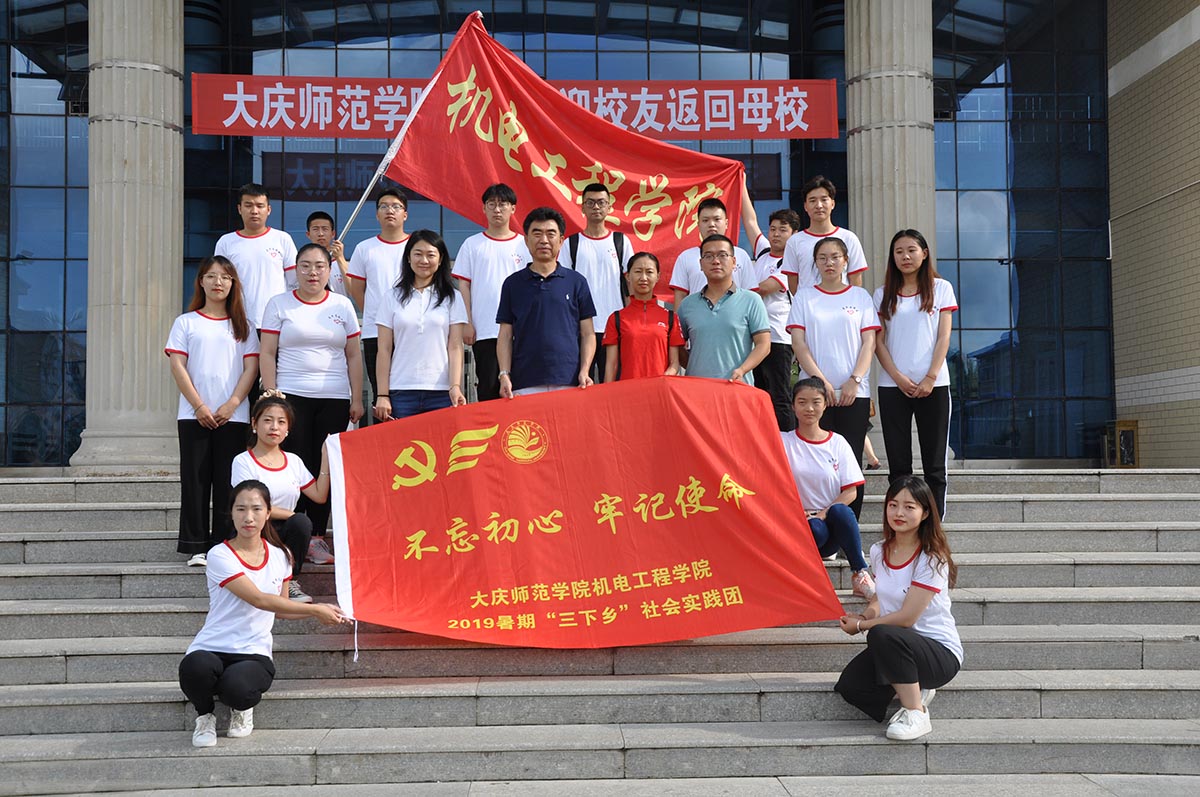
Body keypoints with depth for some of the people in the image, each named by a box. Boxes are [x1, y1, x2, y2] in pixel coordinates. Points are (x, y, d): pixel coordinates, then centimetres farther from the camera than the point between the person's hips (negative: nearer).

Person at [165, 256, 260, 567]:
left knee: (227, 482, 1)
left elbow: (251, 368, 3)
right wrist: (199, 406, -9)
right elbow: (178, 366, 1)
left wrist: (231, 406, -9)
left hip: (233, 416, 0)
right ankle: (196, 547, 5)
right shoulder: (186, 322, 9)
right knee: (195, 480, 0)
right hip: (194, 414, 0)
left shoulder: (243, 325, 11)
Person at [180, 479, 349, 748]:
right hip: (210, 649, -2)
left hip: (253, 653, 2)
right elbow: (259, 599, -17)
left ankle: (243, 708, 7)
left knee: (238, 688, -35)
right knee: (195, 668, -40)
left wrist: (320, 610, 6)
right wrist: (314, 610, -13)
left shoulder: (279, 556, 8)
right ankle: (205, 714, -2)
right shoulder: (221, 556, -10)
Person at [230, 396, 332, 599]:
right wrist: (292, 515, -13)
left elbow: (319, 496, 6)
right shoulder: (243, 461, -2)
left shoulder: (294, 461, 14)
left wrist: (326, 458, 5)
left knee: (301, 522, -30)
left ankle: (291, 581, -11)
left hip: (285, 532, 4)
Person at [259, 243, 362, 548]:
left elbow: (353, 355, 12)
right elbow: (267, 353, 4)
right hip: (292, 397, -2)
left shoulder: (343, 305, 12)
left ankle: (317, 536, 7)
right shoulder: (279, 304, 7)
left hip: (335, 399, 2)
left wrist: (357, 399, 6)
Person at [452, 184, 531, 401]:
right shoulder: (472, 244, 7)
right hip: (484, 331, -1)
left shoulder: (524, 245, 8)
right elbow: (464, 287, 5)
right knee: (488, 388, 0)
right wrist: (467, 323, -4)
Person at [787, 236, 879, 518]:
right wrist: (821, 380, -10)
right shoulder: (804, 297, 9)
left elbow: (869, 343, 4)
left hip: (854, 391, 0)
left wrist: (855, 380, -9)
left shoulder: (860, 296, 10)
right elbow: (798, 343, 1)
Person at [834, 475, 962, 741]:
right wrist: (866, 614, -4)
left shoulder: (932, 559, -15)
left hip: (942, 653, -6)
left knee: (883, 635, -36)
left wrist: (861, 625, -9)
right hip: (895, 649, 6)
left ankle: (916, 714, -19)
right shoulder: (879, 552, 5)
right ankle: (916, 691, 6)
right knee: (849, 686, -19)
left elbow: (906, 617, -19)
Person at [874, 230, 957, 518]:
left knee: (934, 462, 1)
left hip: (933, 385, -1)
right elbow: (879, 342, 4)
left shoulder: (941, 288, 6)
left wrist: (930, 378, -10)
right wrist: (899, 378, -8)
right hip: (893, 386, 1)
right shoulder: (883, 294, 9)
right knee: (898, 463, 2)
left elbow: (943, 337, 0)